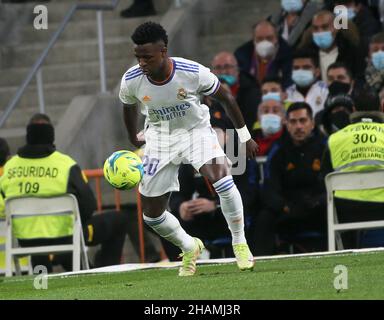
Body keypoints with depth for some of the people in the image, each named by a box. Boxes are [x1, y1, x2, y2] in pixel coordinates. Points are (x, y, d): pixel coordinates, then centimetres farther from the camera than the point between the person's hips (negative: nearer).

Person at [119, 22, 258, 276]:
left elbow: (226, 98, -9)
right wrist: (134, 139, 19)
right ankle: (189, 248, 32)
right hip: (160, 138, 3)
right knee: (152, 215, 1)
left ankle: (240, 244, -10)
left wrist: (245, 136, 0)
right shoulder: (131, 81, -21)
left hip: (197, 130, -3)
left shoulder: (194, 73, -28)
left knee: (220, 177, -31)